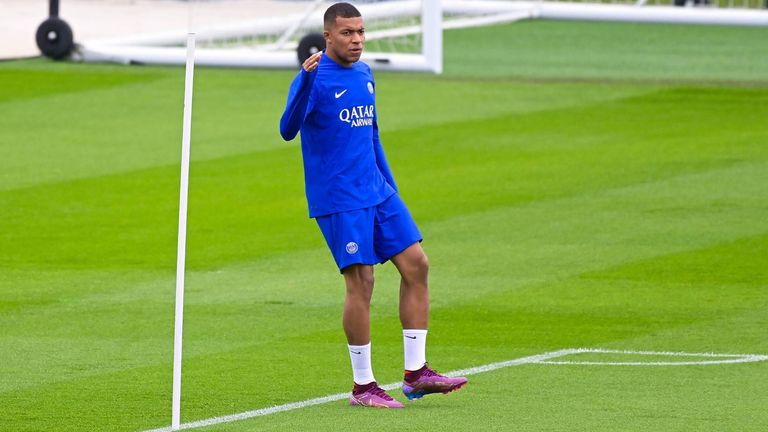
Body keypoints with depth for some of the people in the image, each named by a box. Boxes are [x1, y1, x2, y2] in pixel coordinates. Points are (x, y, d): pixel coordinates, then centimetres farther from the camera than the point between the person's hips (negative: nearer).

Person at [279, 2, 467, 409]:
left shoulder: (364, 74, 13)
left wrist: (390, 187, 22)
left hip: (377, 192, 8)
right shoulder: (314, 78, -11)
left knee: (416, 264, 1)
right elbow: (288, 130, -25)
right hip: (337, 199, -8)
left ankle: (416, 372, 6)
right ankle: (362, 386, 1)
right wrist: (307, 81, -38)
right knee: (360, 281, -9)